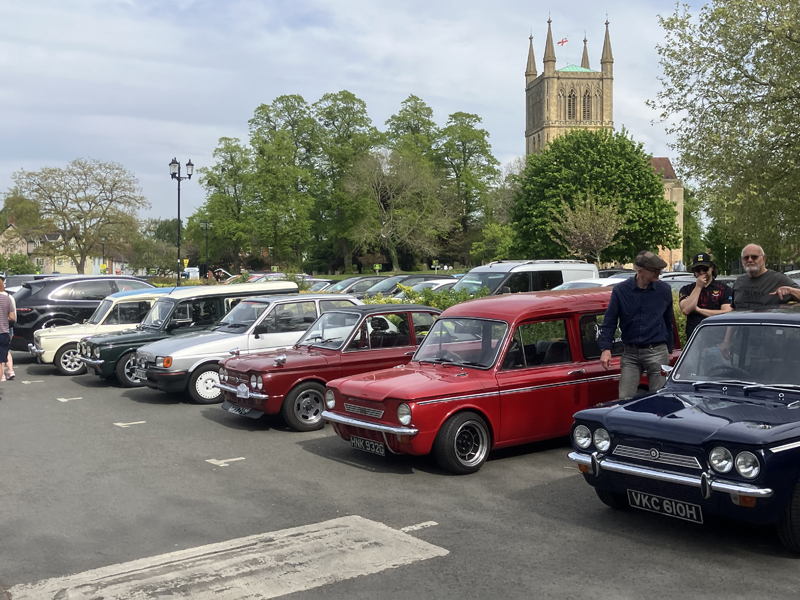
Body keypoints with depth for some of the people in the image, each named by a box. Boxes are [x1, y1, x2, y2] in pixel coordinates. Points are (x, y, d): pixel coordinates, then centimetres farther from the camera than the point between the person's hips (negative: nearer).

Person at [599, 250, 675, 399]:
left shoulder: (664, 290, 3)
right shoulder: (620, 290, -2)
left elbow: (668, 321, 14)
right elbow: (609, 321, 2)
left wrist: (669, 350, 17)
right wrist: (605, 348, -9)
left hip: (657, 353, 0)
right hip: (630, 353, 0)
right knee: (625, 398, -2)